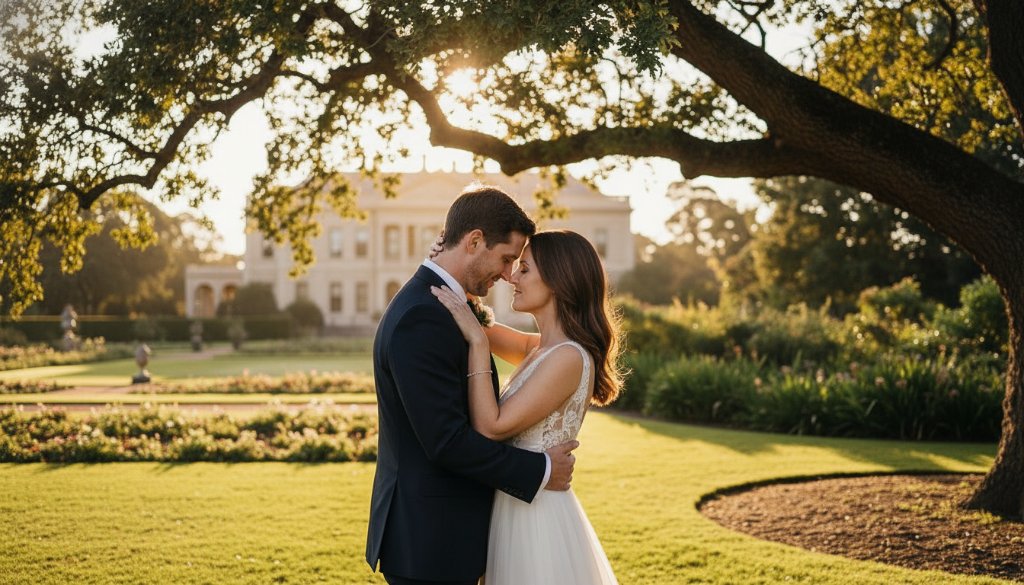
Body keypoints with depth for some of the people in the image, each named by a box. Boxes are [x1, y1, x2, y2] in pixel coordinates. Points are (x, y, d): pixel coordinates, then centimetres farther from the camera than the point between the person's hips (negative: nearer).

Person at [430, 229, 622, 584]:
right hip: (519, 511, 9)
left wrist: (476, 342, -20)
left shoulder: (568, 357, -20)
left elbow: (491, 428, -21)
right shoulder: (541, 349, 7)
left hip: (538, 518, -9)